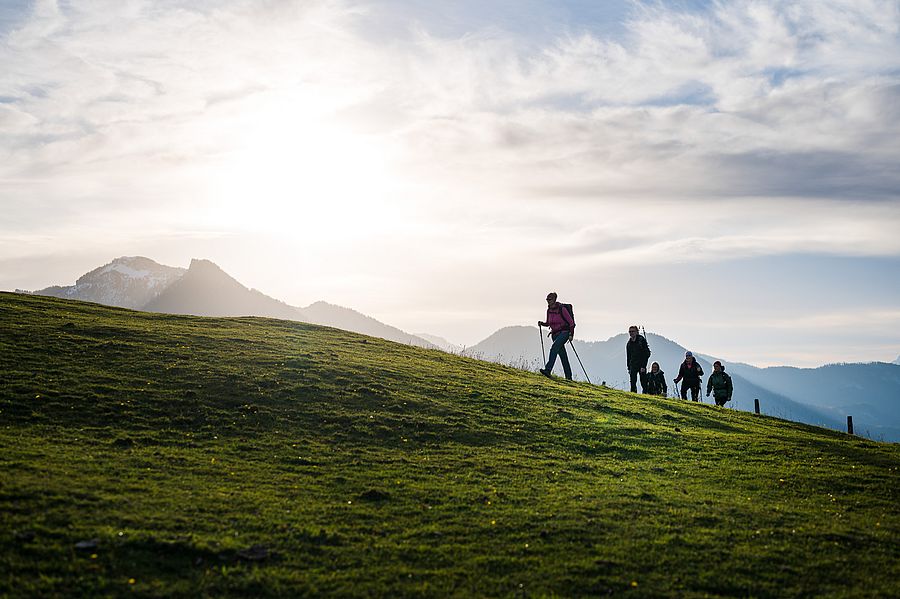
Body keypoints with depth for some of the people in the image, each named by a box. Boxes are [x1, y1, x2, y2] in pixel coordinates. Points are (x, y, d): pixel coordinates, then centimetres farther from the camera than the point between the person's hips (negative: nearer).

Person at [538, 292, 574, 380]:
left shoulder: (561, 309, -11)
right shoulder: (549, 310, 8)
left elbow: (571, 322, -8)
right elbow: (548, 323, 22)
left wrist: (571, 334, -14)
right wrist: (542, 323, 2)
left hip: (564, 332, -7)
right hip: (555, 334, 7)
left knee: (554, 347, -28)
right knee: (563, 355, 8)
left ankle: (548, 370, -39)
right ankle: (569, 376, 13)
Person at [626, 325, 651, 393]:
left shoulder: (641, 340, -6)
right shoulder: (629, 343, 12)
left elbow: (646, 354, -10)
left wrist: (643, 366, -17)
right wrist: (629, 368, 11)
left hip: (642, 365, -5)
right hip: (633, 365, 5)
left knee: (643, 382, -6)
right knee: (633, 383, -1)